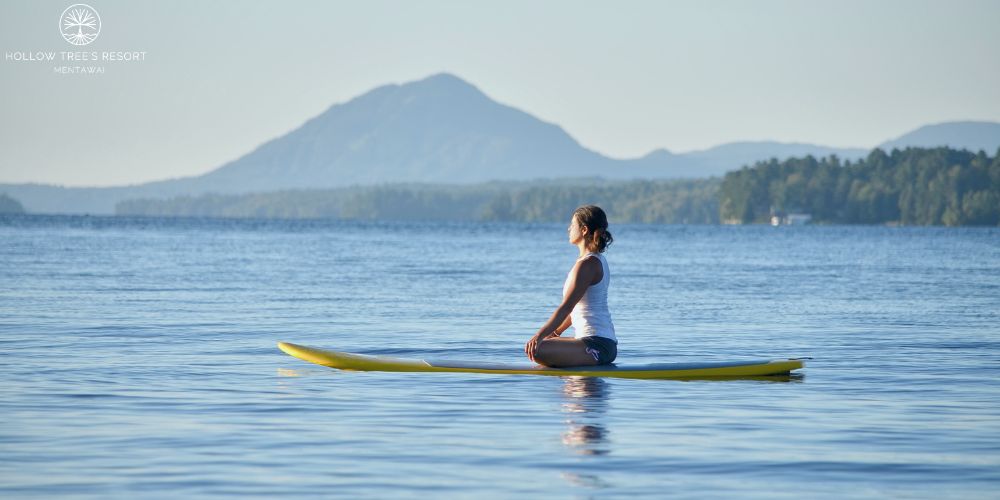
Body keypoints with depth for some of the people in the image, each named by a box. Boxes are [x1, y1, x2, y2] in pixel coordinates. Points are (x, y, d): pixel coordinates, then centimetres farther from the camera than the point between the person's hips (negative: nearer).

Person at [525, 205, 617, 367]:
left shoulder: (587, 264, -15)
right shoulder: (598, 261, 17)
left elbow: (566, 307, -21)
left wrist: (539, 336, -24)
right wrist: (557, 331, 30)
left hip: (596, 345, -10)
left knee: (537, 350, -26)